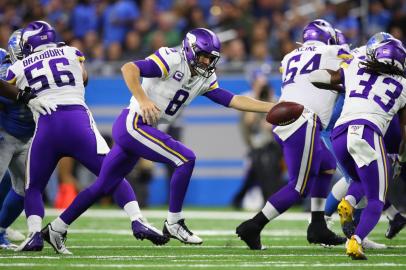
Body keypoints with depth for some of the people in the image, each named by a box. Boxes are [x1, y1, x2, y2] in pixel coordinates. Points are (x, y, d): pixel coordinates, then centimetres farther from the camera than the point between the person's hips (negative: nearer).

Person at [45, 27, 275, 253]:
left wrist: (270, 108, 3)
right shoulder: (172, 60, -14)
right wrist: (143, 99, -35)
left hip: (139, 131, 9)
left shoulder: (205, 79, 11)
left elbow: (232, 100, 10)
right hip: (133, 124, -9)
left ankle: (57, 229, 20)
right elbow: (129, 68, -22)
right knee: (186, 159, -15)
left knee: (103, 186, 12)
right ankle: (174, 223, -6)